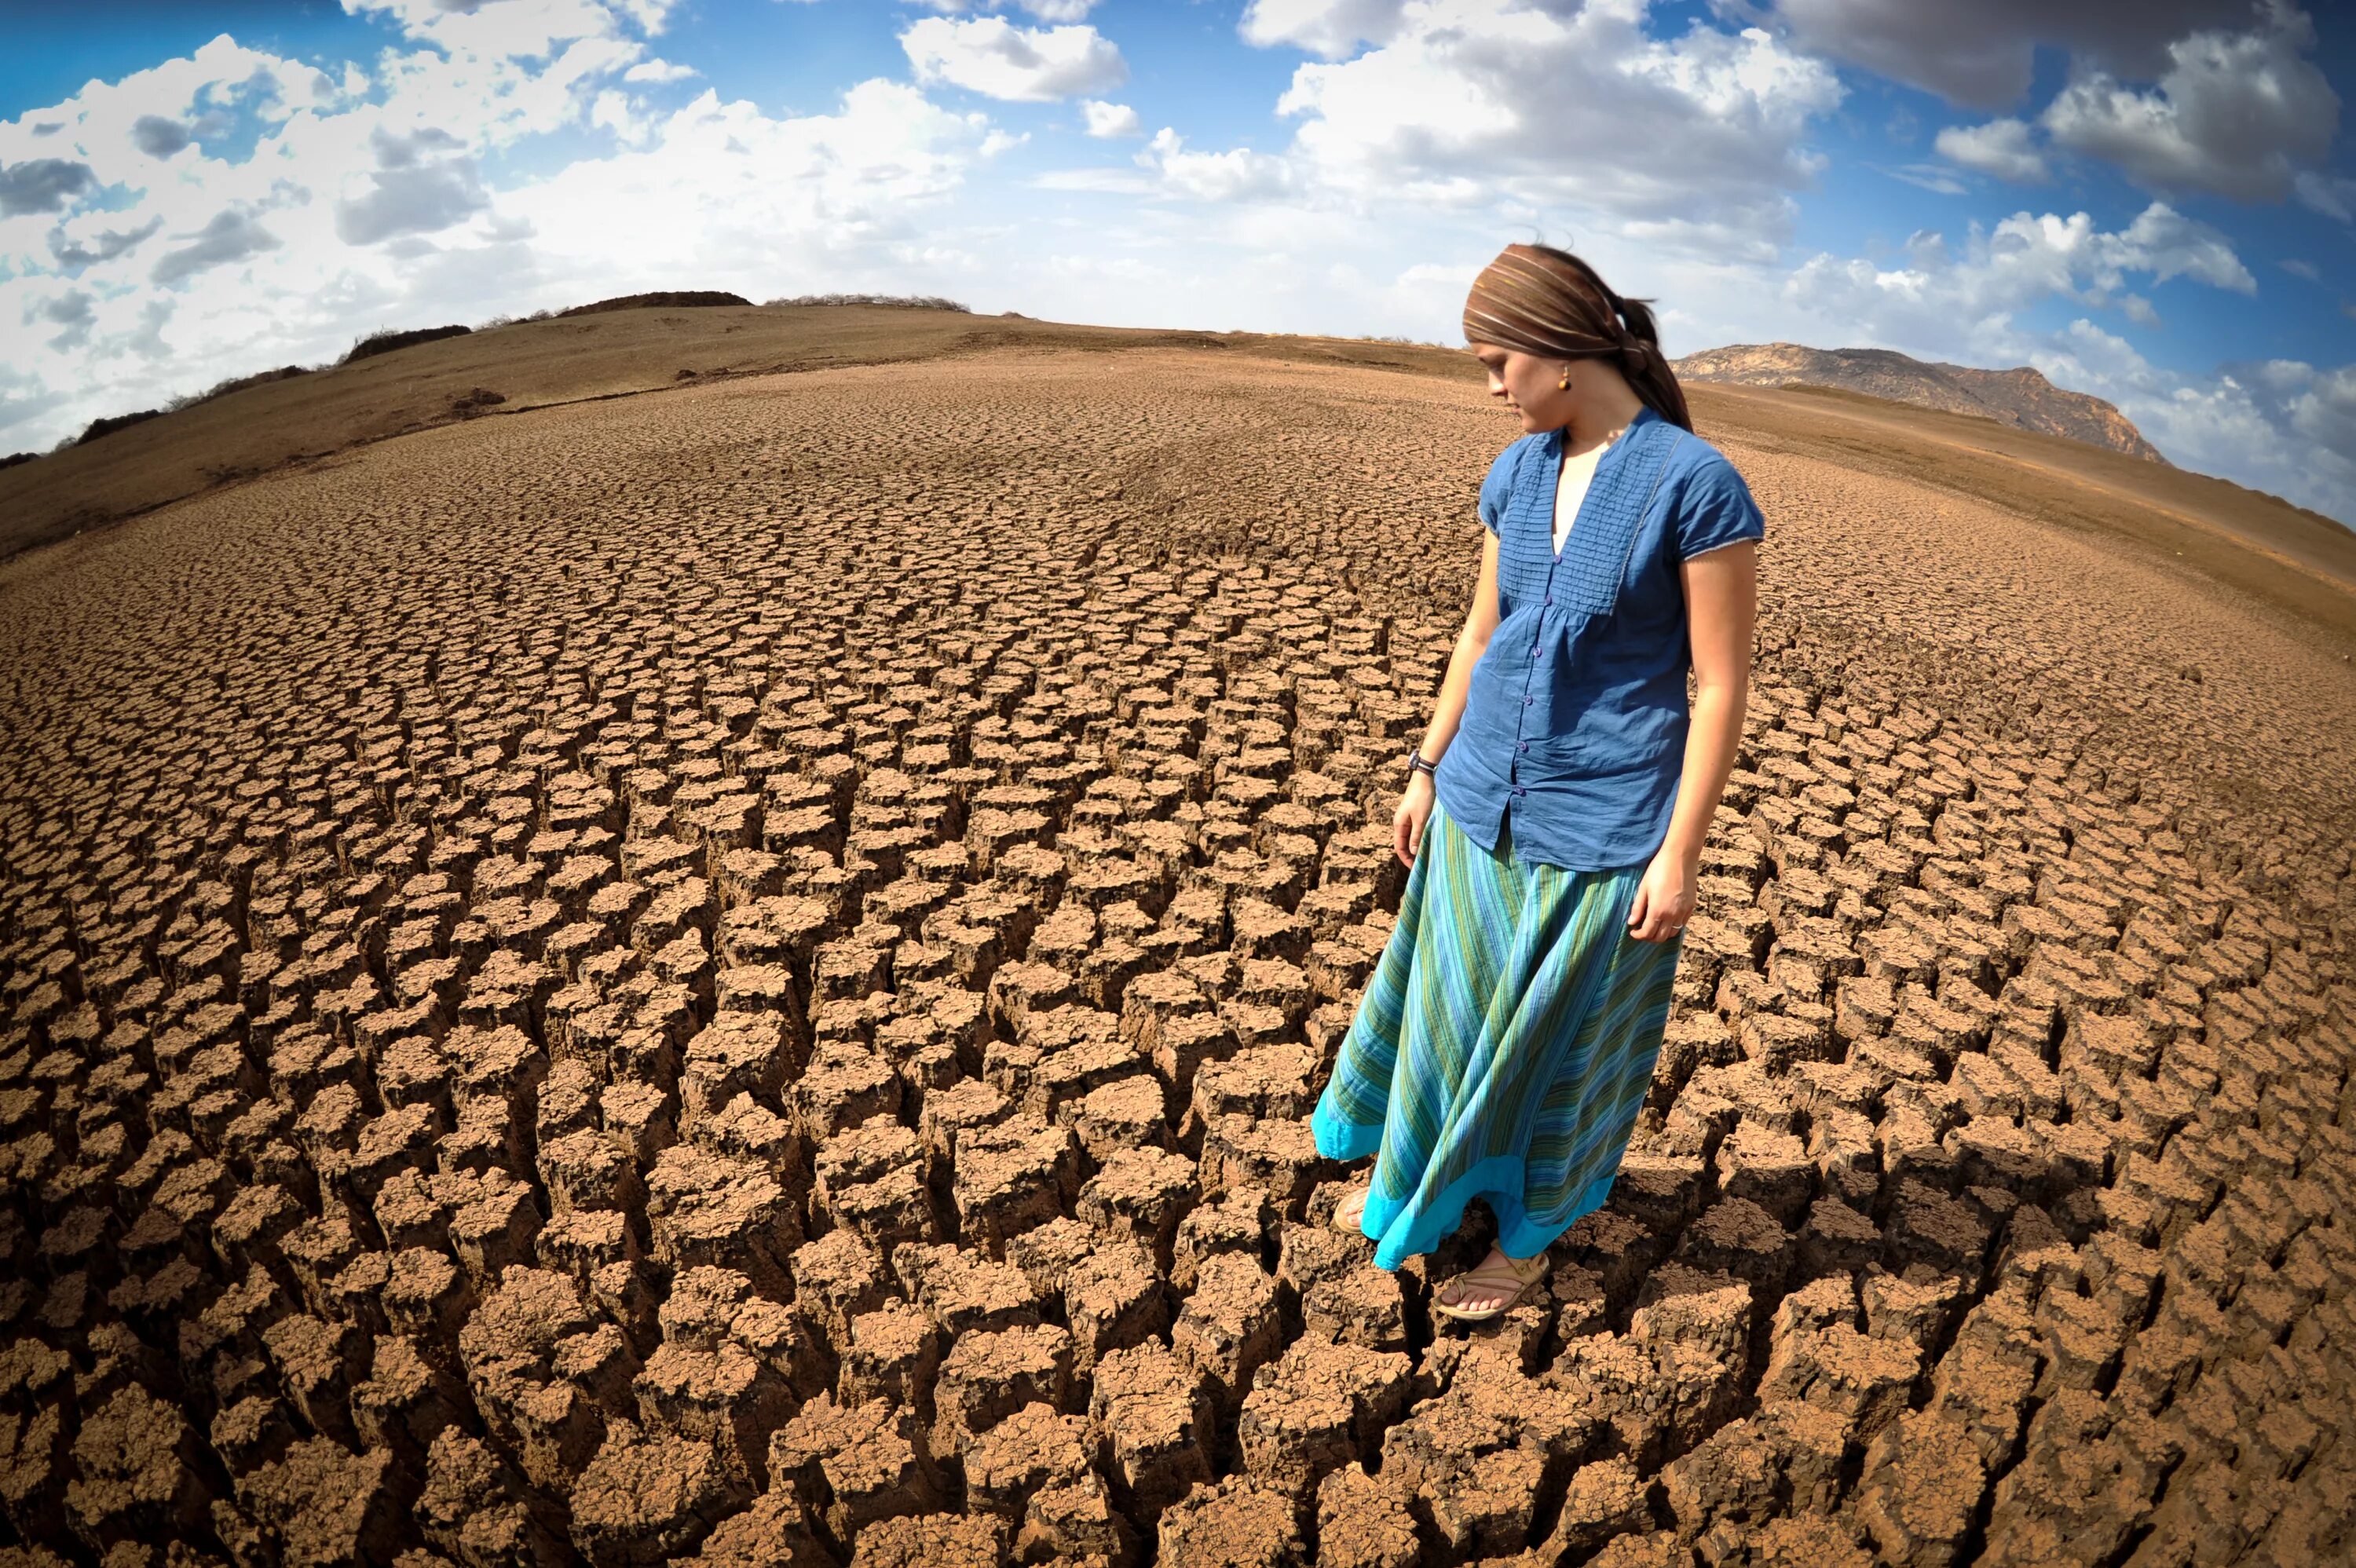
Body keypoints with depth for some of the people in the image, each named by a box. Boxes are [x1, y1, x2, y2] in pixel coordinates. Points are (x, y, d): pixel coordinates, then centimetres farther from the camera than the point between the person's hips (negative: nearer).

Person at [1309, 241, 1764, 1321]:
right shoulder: (1517, 473, 2)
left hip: (1601, 830, -5)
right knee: (1451, 1000, 21)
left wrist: (1679, 853, -13)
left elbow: (1721, 685, -13)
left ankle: (1529, 1234, 38)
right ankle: (1421, 1177, 46)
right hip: (1482, 807, 6)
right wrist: (1427, 768, 12)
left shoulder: (1696, 484, -15)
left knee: (1561, 1037, 14)